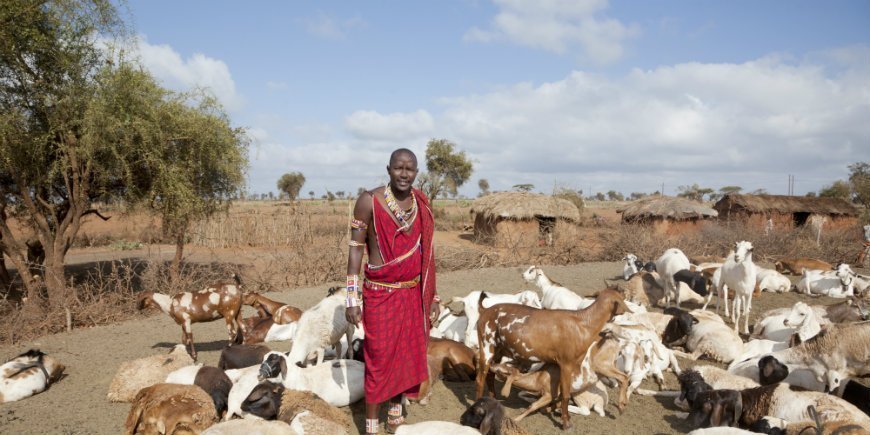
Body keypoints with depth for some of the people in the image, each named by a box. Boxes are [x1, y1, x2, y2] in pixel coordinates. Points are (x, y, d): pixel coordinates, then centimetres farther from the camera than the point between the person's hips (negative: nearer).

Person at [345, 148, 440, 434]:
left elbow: (425, 253, 9)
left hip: (413, 293, 5)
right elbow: (355, 248, -8)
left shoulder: (421, 204, 2)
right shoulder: (369, 201, -12)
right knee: (379, 358, 2)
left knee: (407, 354, 14)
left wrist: (432, 296, 10)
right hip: (380, 293, -4)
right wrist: (353, 299, -10)